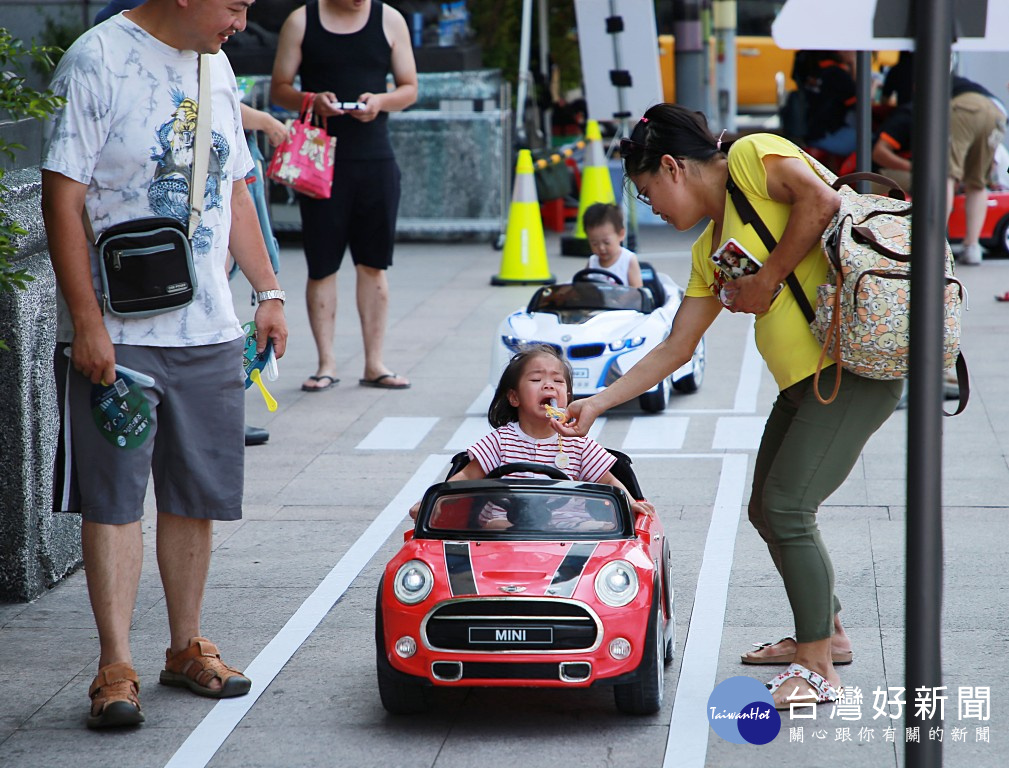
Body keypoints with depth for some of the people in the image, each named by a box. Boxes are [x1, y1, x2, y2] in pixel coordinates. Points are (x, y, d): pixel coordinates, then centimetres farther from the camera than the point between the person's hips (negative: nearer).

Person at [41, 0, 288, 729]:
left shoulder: (216, 66, 13)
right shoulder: (97, 60, -10)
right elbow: (63, 199, -13)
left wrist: (269, 291, 16)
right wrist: (86, 322, -17)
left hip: (210, 332, 6)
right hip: (117, 333, -6)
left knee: (197, 497, 12)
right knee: (112, 498, -2)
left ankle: (188, 647, 25)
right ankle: (115, 667, 5)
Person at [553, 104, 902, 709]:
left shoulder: (752, 156, -5)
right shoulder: (709, 251, 19)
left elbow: (820, 201, -21)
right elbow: (675, 350, 21)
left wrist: (766, 281, -13)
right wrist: (597, 405, 21)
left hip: (855, 367, -10)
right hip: (803, 380, 10)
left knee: (787, 509, -13)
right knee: (768, 511, 16)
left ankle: (818, 671, -3)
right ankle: (827, 633, 35)